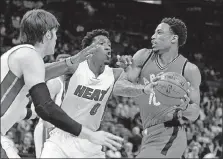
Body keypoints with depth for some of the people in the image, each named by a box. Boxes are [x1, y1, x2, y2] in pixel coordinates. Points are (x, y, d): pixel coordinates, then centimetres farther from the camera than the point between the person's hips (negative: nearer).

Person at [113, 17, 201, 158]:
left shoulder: (189, 70, -5)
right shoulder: (143, 56, 3)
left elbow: (194, 115, -1)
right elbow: (118, 87, -7)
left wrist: (185, 107, -25)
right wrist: (145, 89, -26)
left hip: (168, 139, -6)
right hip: (150, 135, 6)